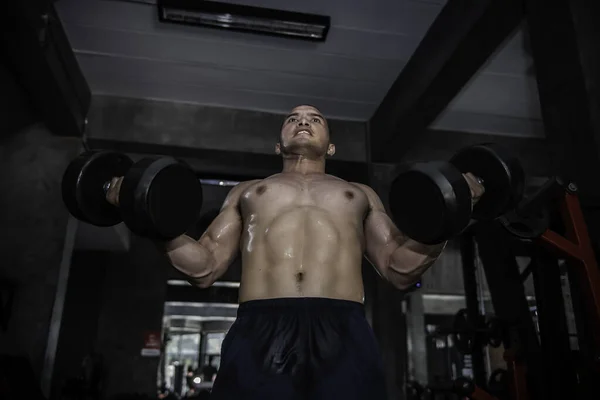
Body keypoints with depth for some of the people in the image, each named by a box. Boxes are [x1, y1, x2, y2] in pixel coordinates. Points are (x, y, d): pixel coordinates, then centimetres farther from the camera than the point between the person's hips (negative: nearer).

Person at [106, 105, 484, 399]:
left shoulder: (361, 194, 28)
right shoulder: (247, 191, 27)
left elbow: (400, 270, 19)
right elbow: (205, 267, 18)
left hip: (344, 334, 1)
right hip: (259, 333, 0)